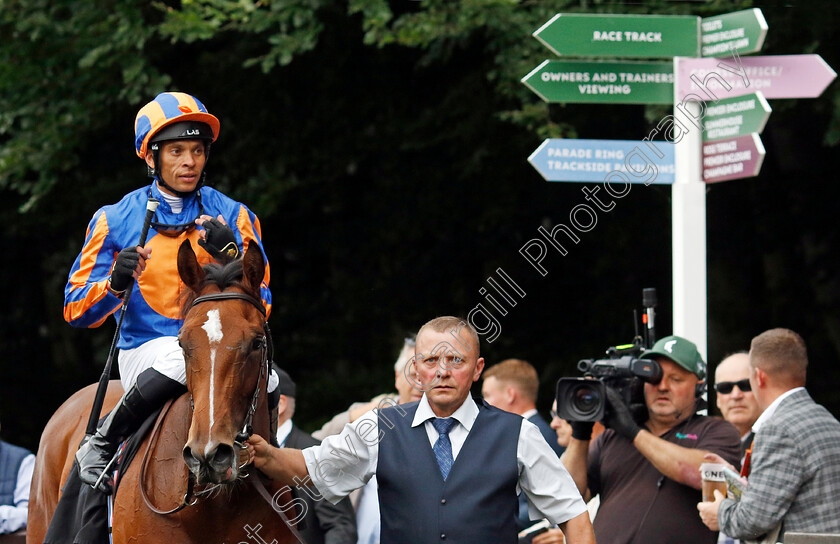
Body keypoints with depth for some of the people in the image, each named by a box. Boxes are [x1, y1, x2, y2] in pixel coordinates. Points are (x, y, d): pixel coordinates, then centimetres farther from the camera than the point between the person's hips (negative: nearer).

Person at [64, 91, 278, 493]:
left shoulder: (234, 218, 9)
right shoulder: (116, 220, 6)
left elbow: (259, 309, 5)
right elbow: (77, 311, 5)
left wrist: (230, 257, -13)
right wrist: (116, 283, -16)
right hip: (145, 351, -2)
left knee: (265, 382, -29)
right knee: (184, 356, -37)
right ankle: (101, 444, -19)